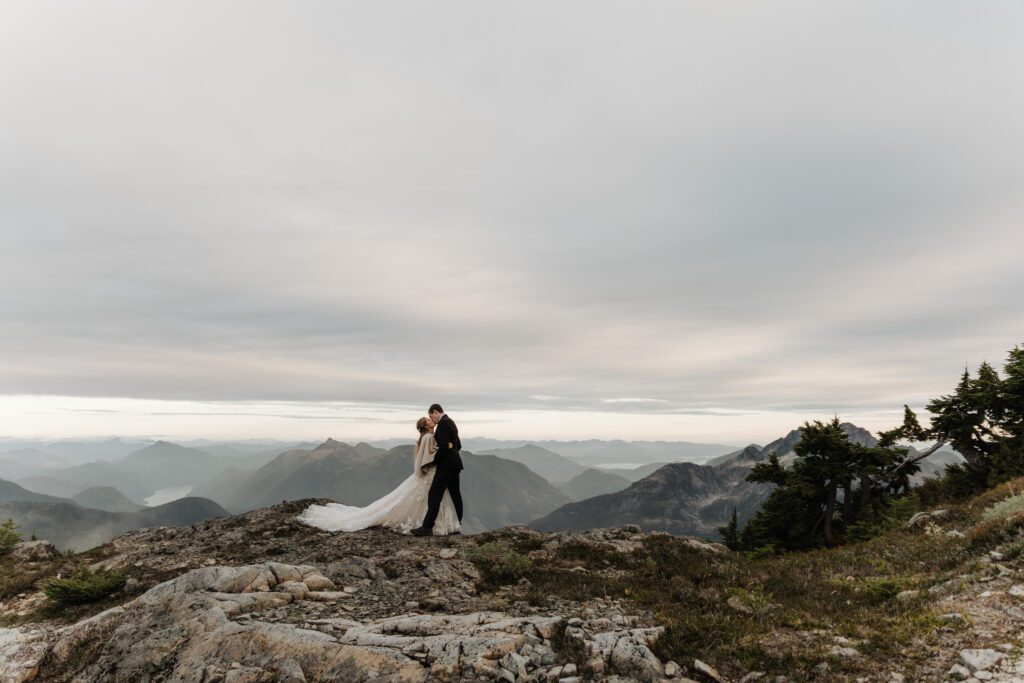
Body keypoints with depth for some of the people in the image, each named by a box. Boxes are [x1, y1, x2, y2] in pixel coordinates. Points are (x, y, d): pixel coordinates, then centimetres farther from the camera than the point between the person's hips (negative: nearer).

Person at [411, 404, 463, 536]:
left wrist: (434, 462, -12)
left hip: (446, 464, -10)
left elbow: (443, 446, -21)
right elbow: (458, 445, 20)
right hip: (454, 462, 10)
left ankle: (427, 527, -10)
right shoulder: (450, 422, 17)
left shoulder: (443, 423, -14)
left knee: (434, 494, -10)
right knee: (455, 494, 14)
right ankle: (461, 523, 19)